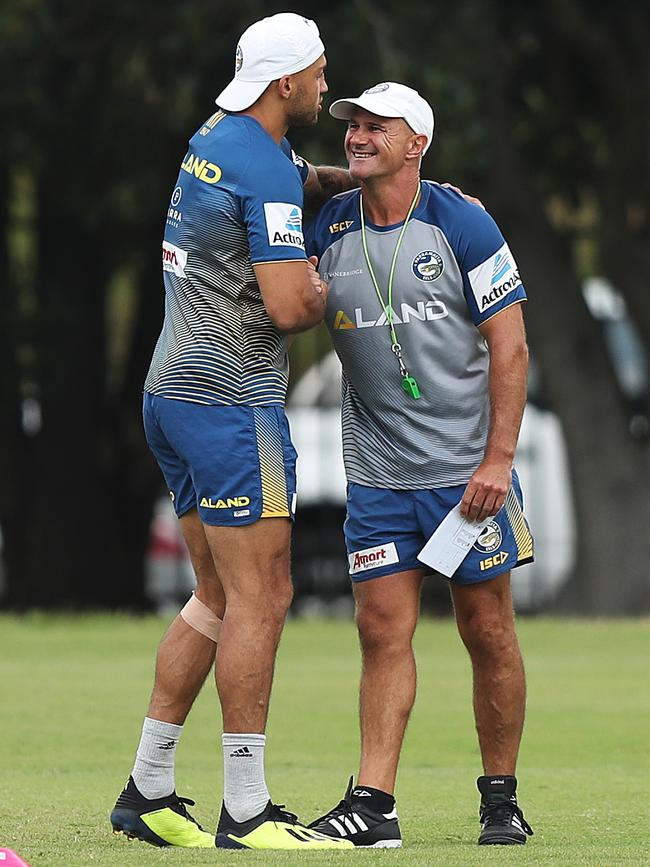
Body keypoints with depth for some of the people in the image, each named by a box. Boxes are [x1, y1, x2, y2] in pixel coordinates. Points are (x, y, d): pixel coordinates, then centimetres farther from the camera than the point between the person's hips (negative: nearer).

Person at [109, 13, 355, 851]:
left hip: (174, 395, 10)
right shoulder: (262, 168, -15)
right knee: (260, 599, -8)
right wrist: (331, 289, 1)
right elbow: (288, 308, -20)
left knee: (219, 599, 14)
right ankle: (245, 814, -8)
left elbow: (302, 176, 34)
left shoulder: (214, 141, 14)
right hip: (231, 403, -10)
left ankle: (146, 791, 13)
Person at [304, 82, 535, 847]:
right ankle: (372, 805, -4)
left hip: (466, 468, -3)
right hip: (376, 471, 3)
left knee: (488, 633, 2)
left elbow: (509, 345, -7)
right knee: (383, 632, -2)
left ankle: (501, 799, 13)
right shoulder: (328, 227, 3)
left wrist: (499, 459, -13)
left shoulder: (462, 224, -8)